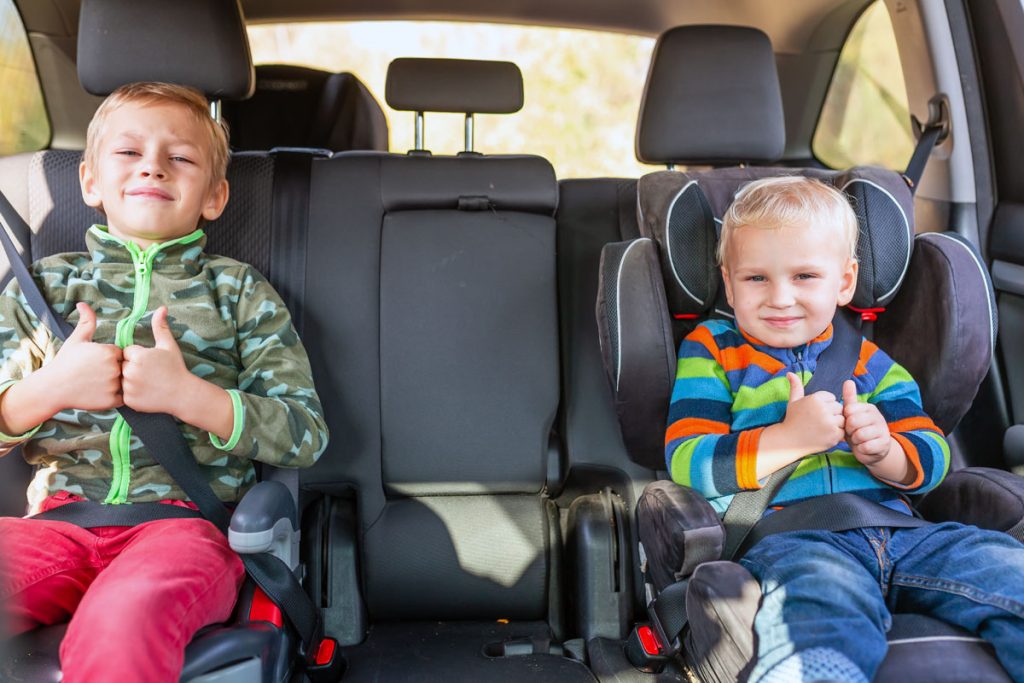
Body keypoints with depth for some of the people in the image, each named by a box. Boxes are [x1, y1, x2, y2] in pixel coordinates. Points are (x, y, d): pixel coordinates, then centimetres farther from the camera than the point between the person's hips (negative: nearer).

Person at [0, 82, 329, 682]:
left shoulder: (238, 291, 11)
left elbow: (307, 435, 3)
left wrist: (188, 395, -10)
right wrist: (49, 390, -5)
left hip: (187, 522, -2)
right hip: (60, 517, 3)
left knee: (124, 618, -37)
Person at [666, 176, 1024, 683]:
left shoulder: (867, 361, 22)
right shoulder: (711, 353, 11)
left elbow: (932, 458, 17)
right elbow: (687, 465, -1)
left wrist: (883, 452, -8)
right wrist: (789, 438, -14)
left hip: (895, 527, 5)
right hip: (785, 538, -5)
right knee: (821, 606, -38)